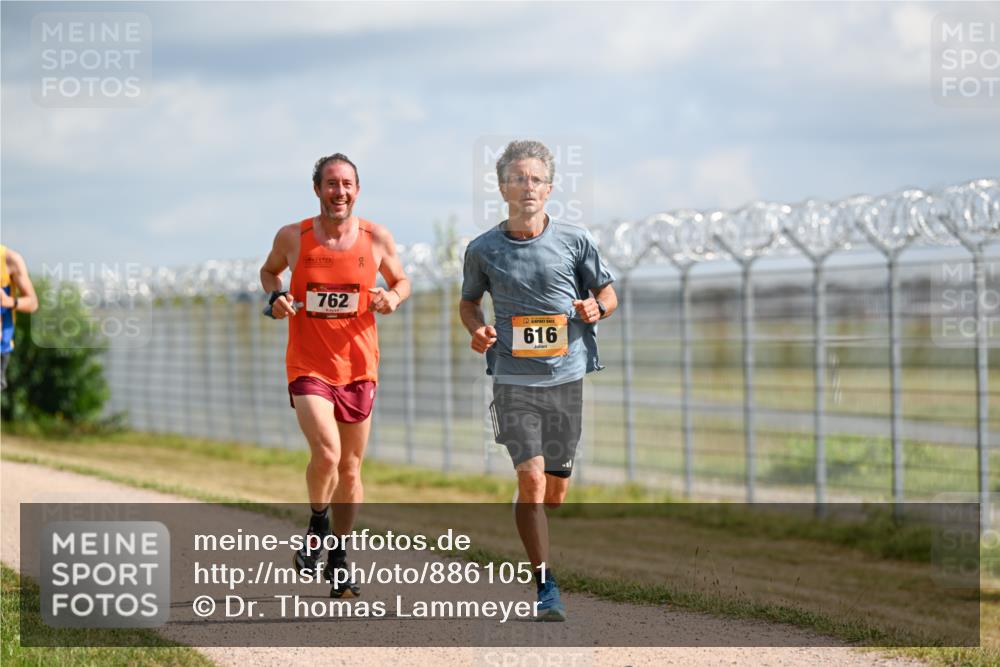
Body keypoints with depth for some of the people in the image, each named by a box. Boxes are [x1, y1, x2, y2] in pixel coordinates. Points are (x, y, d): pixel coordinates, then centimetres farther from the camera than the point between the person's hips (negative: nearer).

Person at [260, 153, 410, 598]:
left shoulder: (377, 239, -2)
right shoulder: (292, 238, -4)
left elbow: (401, 281, 14)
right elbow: (269, 270, 16)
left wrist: (393, 298, -8)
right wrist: (275, 297, -5)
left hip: (358, 367, 2)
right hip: (308, 366, -2)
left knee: (350, 468, 9)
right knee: (326, 453, -22)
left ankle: (338, 557, 26)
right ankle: (317, 526, 7)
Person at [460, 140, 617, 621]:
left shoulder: (575, 241, 1)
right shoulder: (483, 250, 2)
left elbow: (607, 293, 11)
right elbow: (468, 301, 17)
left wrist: (596, 308, -11)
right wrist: (476, 329, -4)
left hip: (567, 374, 1)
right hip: (513, 379, -1)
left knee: (557, 483, 9)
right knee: (531, 479, -14)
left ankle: (538, 557, 35)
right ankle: (545, 586, -11)